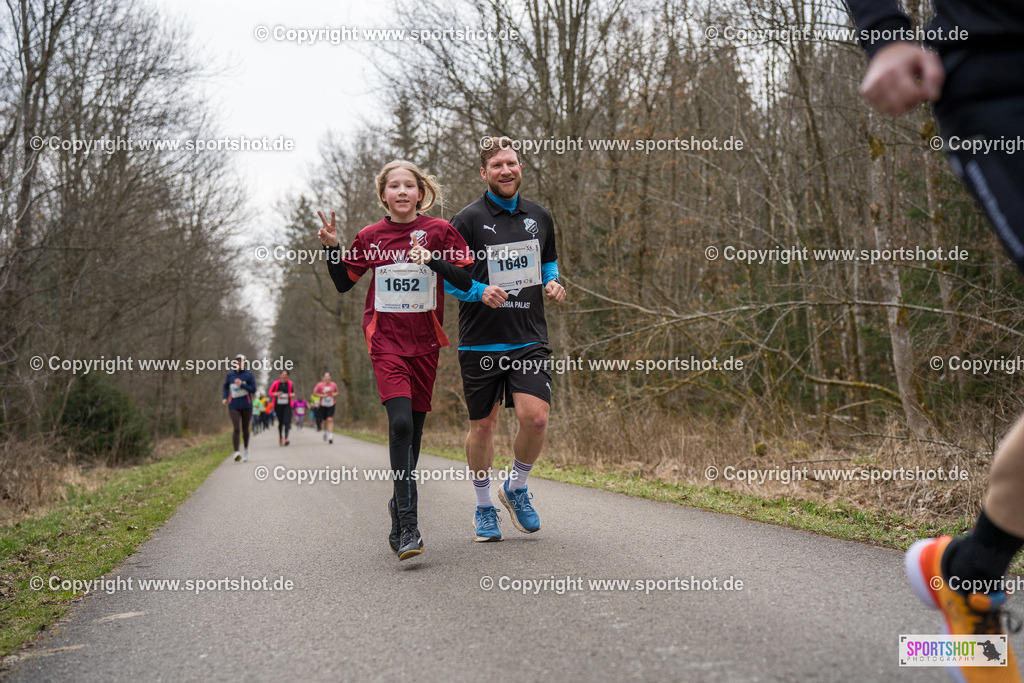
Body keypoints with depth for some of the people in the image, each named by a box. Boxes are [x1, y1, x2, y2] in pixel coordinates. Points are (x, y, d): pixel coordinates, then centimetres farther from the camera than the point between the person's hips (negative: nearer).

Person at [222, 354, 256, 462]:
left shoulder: (249, 375, -2)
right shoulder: (230, 374, 5)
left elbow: (253, 390, -6)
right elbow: (225, 387, 19)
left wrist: (242, 384, -18)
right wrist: (224, 397, 4)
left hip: (246, 406, 0)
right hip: (233, 407, 0)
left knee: (245, 429, 10)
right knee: (236, 429, -15)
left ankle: (246, 451, 30)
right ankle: (236, 452, -20)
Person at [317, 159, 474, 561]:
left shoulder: (439, 231, 2)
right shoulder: (371, 237, 5)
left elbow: (466, 282, -2)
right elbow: (343, 283, 13)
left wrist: (434, 261, -17)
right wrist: (332, 248, -3)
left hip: (425, 342, 1)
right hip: (386, 340, -1)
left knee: (413, 430, 6)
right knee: (400, 422, -19)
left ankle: (399, 505, 29)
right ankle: (409, 525, -17)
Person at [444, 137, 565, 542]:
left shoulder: (540, 217, 11)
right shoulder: (468, 220, -3)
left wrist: (552, 285, 2)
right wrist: (482, 292, -19)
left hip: (530, 339, 3)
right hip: (480, 341, -2)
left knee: (535, 417, -12)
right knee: (482, 426, 5)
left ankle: (516, 488, 16)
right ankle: (484, 507, 25)